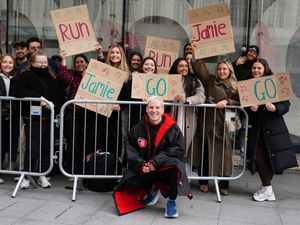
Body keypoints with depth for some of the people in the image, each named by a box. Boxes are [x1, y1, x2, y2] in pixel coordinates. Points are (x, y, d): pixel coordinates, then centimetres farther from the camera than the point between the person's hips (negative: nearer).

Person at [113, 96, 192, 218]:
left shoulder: (172, 128, -9)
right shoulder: (138, 128, -1)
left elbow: (177, 149, -15)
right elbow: (130, 150, 1)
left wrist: (156, 162, -24)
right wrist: (140, 164, -19)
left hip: (165, 166, -3)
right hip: (143, 169, 3)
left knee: (175, 167, -36)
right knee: (130, 182, -20)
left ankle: (171, 201, -12)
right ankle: (152, 188, 15)